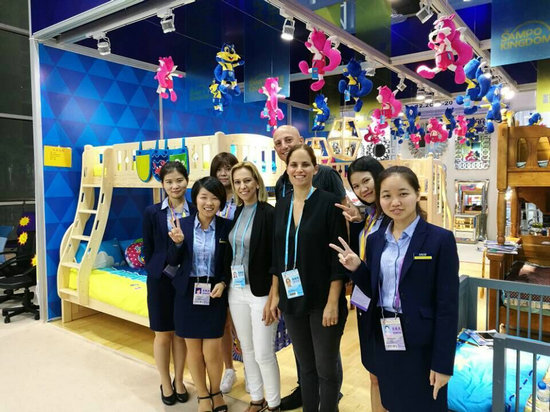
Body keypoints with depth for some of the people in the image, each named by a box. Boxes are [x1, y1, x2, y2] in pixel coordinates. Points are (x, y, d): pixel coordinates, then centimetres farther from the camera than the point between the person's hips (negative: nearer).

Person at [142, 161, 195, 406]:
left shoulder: (196, 212, -2)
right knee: (163, 335, 11)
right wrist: (158, 272, -3)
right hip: (161, 280, 0)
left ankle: (179, 381, 33)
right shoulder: (152, 213, -3)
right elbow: (147, 250, 1)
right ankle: (165, 384, 31)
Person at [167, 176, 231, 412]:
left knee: (212, 352, 2)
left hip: (214, 294, -1)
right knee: (193, 350, 12)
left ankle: (216, 392, 32)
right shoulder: (182, 225, -4)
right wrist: (177, 242, -18)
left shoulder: (226, 226, -6)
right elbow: (173, 262, 0)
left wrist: (223, 283, -14)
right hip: (187, 294, 1)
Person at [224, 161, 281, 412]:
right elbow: (229, 253, 12)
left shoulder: (269, 213, -13)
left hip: (260, 292, -6)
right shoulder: (233, 213, 6)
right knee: (247, 349, 16)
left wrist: (272, 298, -16)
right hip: (236, 290, 6)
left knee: (263, 354, 2)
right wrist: (224, 283, 8)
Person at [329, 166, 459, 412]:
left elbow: (448, 305, -12)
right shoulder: (375, 240, 4)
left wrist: (442, 363, -12)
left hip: (422, 345, -5)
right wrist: (357, 268, -9)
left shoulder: (440, 239, -12)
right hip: (384, 341, 5)